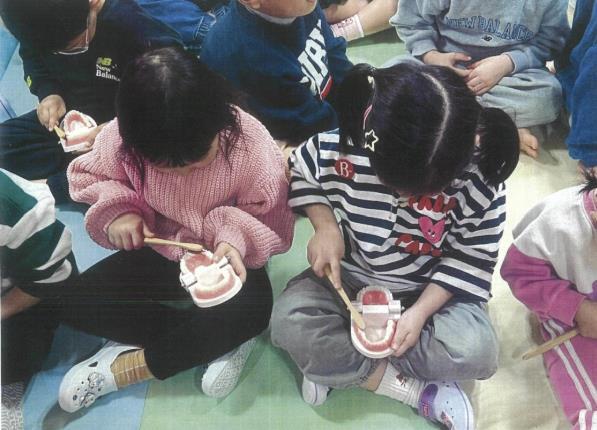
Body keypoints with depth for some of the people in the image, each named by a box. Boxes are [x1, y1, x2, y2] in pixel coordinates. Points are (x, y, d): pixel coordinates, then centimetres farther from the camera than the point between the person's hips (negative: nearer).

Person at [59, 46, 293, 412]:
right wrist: (116, 209, -20)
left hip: (220, 257, -3)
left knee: (252, 310, -35)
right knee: (75, 301, -15)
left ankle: (125, 367, -14)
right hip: (159, 251, 4)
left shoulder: (251, 143, -27)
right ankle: (220, 342, -15)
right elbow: (89, 176, 0)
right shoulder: (122, 137, -20)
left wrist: (236, 238, -36)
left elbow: (270, 221, -15)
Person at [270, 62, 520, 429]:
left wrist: (421, 310, -23)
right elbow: (299, 175, -2)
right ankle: (413, 388, -14)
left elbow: (472, 258, -13)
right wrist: (325, 225, -19)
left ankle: (333, 360, -12)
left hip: (431, 289, 0)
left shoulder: (481, 180, -26)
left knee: (476, 352, -26)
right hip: (347, 276, 1)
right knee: (290, 322, -25)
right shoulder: (335, 149, -25)